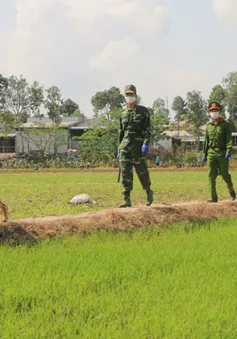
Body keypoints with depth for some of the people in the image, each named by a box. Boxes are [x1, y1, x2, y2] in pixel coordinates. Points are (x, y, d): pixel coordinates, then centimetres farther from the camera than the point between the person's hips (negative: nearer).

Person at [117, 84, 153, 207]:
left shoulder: (143, 111, 1)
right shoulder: (123, 114, 15)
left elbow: (147, 129, -6)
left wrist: (146, 144, -18)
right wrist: (119, 149, 16)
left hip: (138, 145, -4)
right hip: (124, 145, 4)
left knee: (141, 171, 2)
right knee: (125, 173, -5)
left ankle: (149, 192, 26)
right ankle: (127, 200, -6)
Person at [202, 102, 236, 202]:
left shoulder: (225, 124, 0)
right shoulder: (208, 126, 12)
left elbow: (229, 139, -8)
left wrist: (228, 151, -20)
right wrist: (205, 155, 14)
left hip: (222, 153, -3)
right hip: (211, 153, 3)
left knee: (225, 174, 0)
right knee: (211, 175, -3)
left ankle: (231, 190, 26)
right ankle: (214, 197, -1)